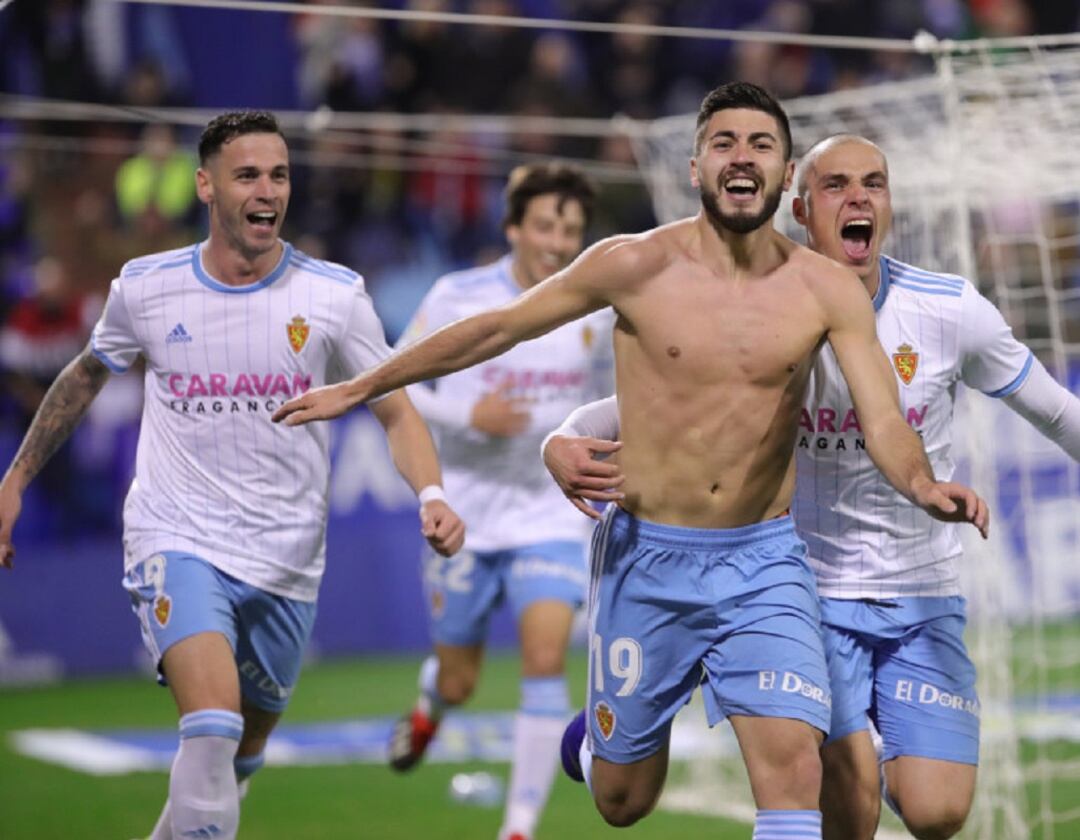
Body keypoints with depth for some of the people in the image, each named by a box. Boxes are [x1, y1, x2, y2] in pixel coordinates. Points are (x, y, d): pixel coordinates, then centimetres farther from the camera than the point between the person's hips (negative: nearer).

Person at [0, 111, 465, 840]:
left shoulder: (335, 294, -5)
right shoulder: (146, 288, -3)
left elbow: (395, 410, -1)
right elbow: (85, 378, 16)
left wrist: (432, 494, -21)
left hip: (285, 561, 2)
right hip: (178, 541, -2)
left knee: (242, 753, 16)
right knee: (213, 727, -26)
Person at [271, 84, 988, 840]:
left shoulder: (826, 290, -5)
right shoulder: (635, 267, -7)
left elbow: (883, 421, -13)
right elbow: (496, 329, 3)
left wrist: (923, 486, -36)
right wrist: (359, 389, 8)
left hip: (763, 561, 0)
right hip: (645, 558, 0)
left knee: (794, 769, -19)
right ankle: (599, 737, 48)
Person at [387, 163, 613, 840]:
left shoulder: (598, 311, -2)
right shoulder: (457, 298, -9)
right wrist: (469, 415, -19)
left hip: (552, 513, 0)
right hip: (466, 514, 0)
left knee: (547, 655, -20)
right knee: (458, 681, 10)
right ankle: (428, 709, 50)